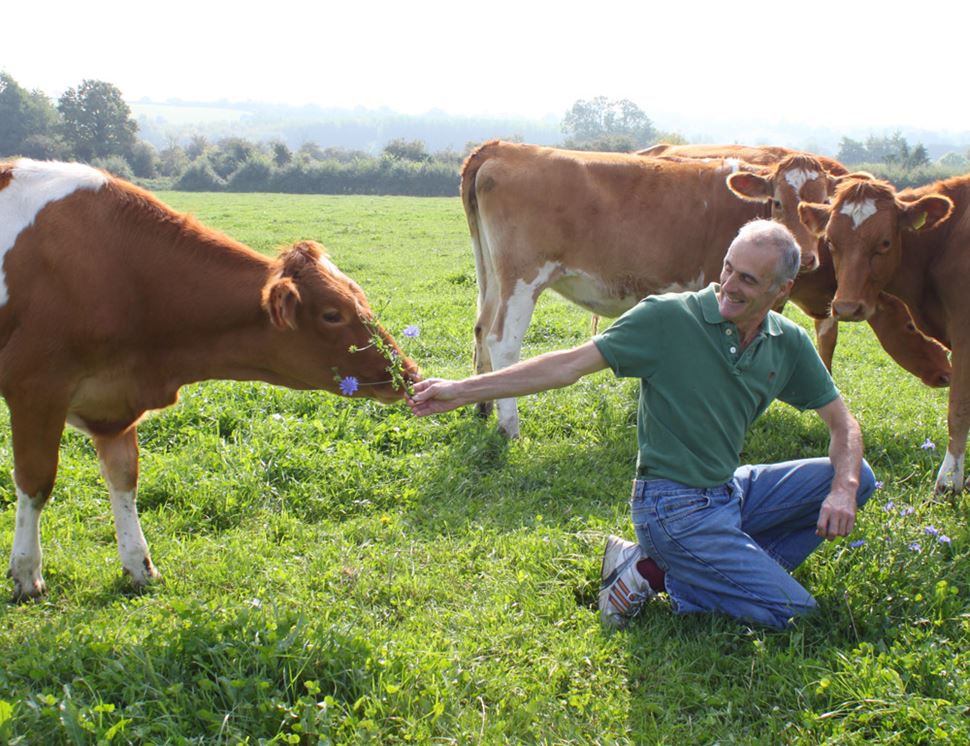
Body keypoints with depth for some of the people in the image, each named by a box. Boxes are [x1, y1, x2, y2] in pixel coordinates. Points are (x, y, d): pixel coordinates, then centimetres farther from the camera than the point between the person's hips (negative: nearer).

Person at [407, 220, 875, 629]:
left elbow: (842, 423, 8)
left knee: (856, 478, 1)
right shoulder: (669, 318, -16)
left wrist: (843, 488, -14)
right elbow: (571, 364, -16)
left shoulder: (788, 344, 1)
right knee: (793, 612, -13)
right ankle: (656, 573, 1)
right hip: (675, 507, -7)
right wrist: (463, 390, -18)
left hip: (731, 492, 7)